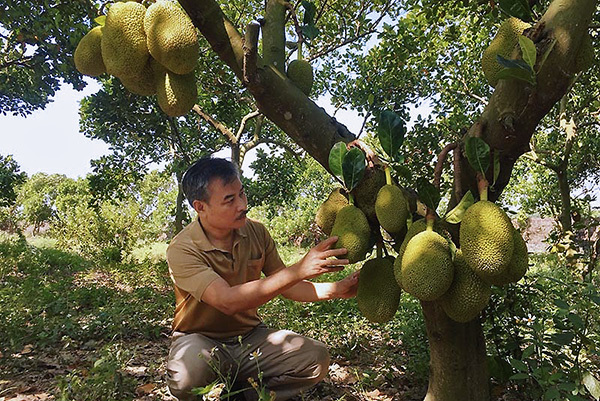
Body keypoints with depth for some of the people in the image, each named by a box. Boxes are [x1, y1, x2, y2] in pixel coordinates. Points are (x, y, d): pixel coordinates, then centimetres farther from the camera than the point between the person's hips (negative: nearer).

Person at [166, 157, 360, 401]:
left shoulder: (256, 232, -4)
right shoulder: (182, 250, -21)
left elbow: (283, 285, 5)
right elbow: (228, 301, -35)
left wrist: (335, 290, -12)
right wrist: (299, 270, -40)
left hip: (250, 336, 5)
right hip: (200, 341, -4)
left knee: (316, 358, -17)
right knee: (189, 370, -38)